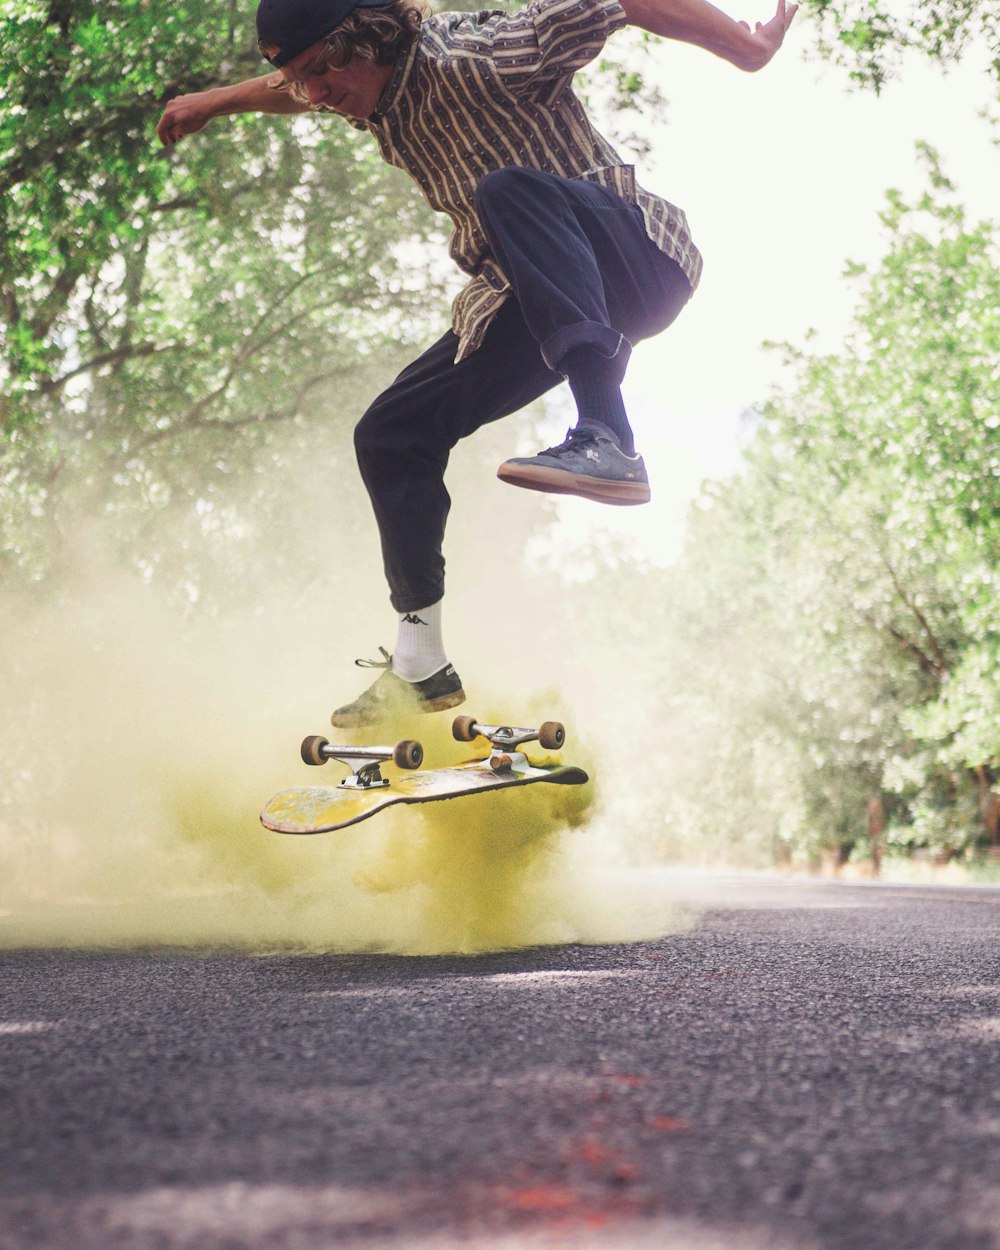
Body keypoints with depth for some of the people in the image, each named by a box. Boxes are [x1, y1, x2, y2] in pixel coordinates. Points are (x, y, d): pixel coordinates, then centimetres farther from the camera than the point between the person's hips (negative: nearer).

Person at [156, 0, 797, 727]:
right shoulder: (374, 95, 4)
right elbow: (300, 87, 28)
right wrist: (219, 101, 36)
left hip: (638, 263, -8)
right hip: (529, 301, 8)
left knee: (510, 189, -37)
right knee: (392, 435, 3)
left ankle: (607, 443, -47)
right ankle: (420, 663, 13)